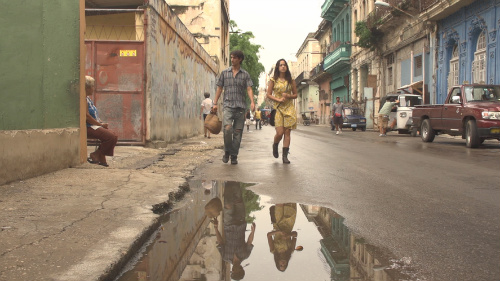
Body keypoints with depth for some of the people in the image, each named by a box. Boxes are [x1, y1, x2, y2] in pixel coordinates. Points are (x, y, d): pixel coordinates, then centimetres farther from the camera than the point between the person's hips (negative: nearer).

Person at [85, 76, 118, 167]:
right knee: (111, 137, -22)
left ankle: (102, 158, 1)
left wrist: (102, 123, 8)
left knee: (114, 137, -2)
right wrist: (100, 124, -14)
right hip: (88, 128, -10)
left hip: (94, 126, 10)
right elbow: (86, 117, -20)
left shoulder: (88, 98, 19)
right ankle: (96, 155, -6)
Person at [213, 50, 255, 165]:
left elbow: (249, 89, 2)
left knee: (238, 132, 1)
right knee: (227, 128, -20)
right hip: (228, 105, -1)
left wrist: (252, 102, -14)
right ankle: (227, 151, 0)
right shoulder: (225, 73, 11)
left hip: (241, 106, 1)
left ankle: (234, 156, 11)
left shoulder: (245, 74, 10)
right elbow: (219, 88, 14)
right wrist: (215, 103, 8)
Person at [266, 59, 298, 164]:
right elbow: (268, 95, 4)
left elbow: (295, 95, 14)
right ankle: (275, 146, 23)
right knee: (280, 132, -10)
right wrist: (278, 99, -11)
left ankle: (285, 156, 2)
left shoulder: (290, 80, 9)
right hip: (278, 108, -2)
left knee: (287, 132, -3)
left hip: (289, 108, 2)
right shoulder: (273, 80, 5)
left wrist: (288, 96, -7)